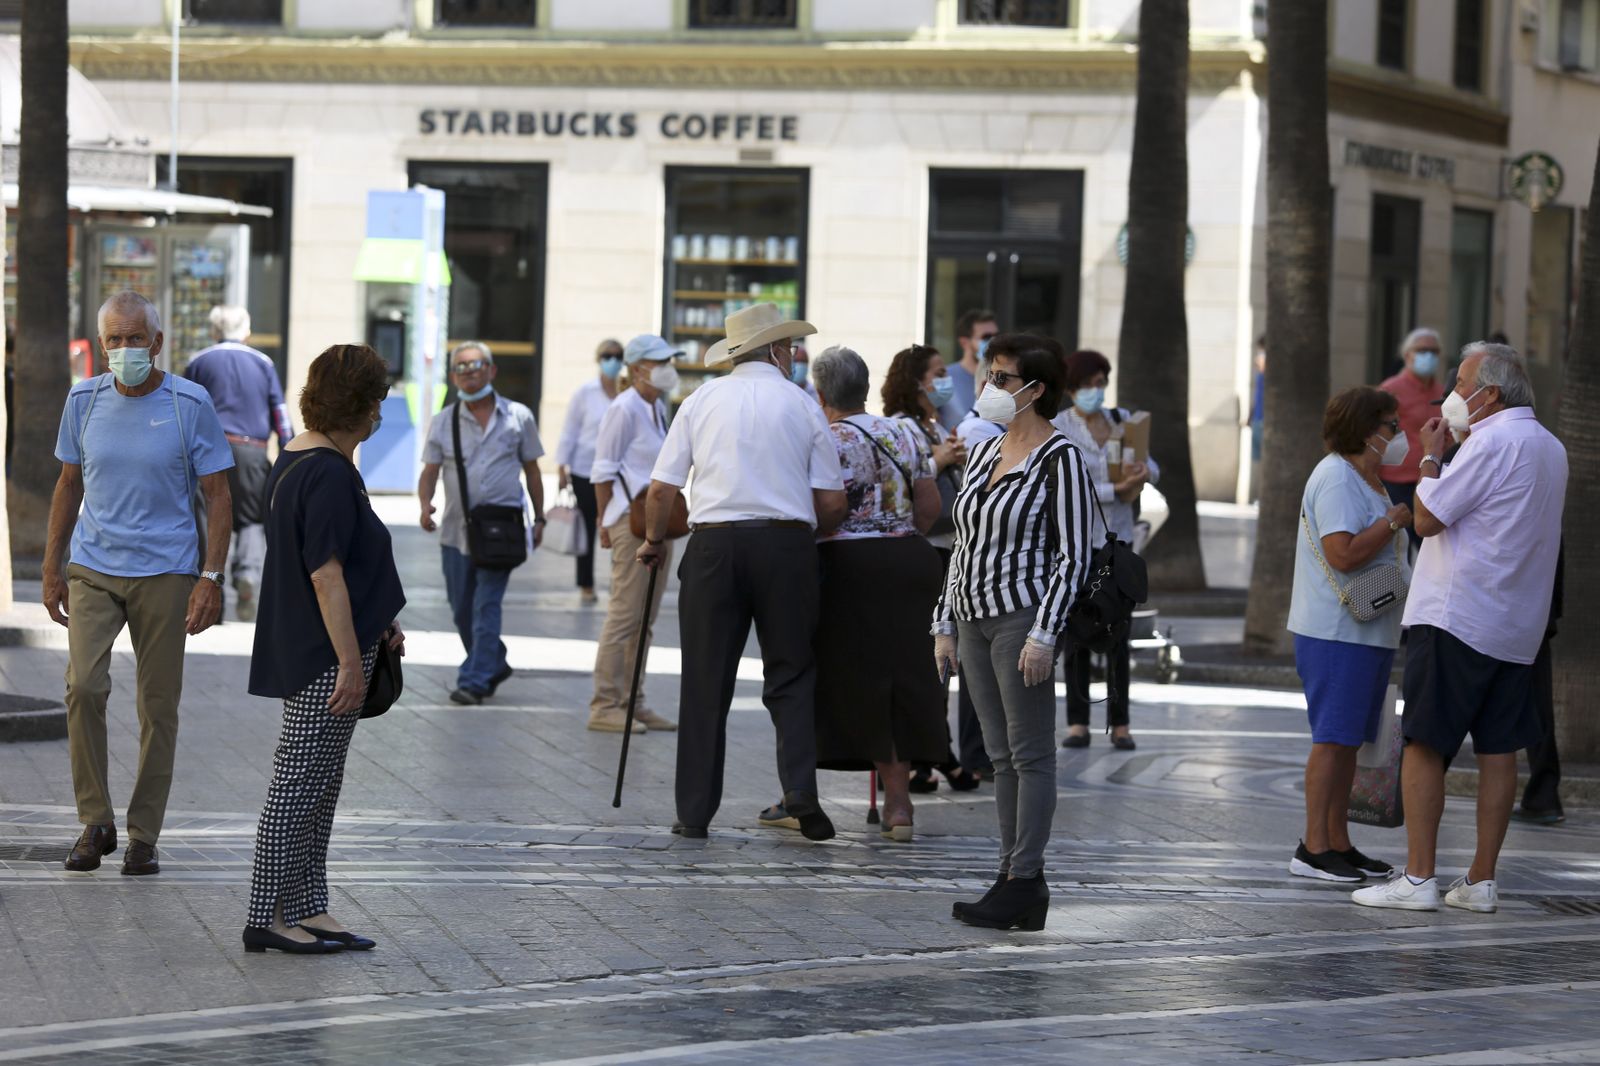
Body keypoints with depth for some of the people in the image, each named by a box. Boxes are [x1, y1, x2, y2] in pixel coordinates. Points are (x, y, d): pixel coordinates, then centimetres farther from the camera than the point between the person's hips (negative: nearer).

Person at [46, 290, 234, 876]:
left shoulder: (190, 404, -4)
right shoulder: (84, 400, 5)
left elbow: (218, 496, 0)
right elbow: (69, 485, 15)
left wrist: (212, 578, -9)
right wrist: (52, 568, 11)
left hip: (164, 574, -1)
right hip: (92, 570, 2)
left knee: (159, 706, 0)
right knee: (83, 685, -17)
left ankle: (143, 836, 11)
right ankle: (95, 822, -4)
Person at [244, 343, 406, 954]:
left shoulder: (294, 461, 14)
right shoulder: (330, 474, -19)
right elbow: (327, 575, -22)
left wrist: (379, 626, 27)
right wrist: (351, 661, -20)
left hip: (301, 651, 10)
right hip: (325, 658, -10)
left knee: (317, 788, 14)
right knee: (299, 787, -5)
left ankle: (307, 908, 19)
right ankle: (267, 917, 0)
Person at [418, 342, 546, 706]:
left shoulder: (518, 417, 4)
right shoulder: (443, 422, 7)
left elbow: (531, 470, 11)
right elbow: (429, 471, 4)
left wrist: (539, 518, 8)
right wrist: (426, 504, -15)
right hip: (456, 528, 3)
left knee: (487, 604, -11)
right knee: (462, 608, 9)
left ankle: (475, 681, -11)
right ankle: (494, 664, 30)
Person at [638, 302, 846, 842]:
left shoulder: (703, 399, 8)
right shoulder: (803, 406, 6)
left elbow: (660, 489, 5)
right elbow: (832, 503, 3)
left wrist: (654, 540, 23)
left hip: (715, 544, 1)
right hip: (786, 543, -1)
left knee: (706, 680, 6)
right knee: (791, 673, 9)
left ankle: (694, 812, 7)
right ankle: (799, 787, -9)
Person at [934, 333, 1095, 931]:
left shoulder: (1060, 459, -8)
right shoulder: (985, 452, 15)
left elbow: (1074, 556, -11)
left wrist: (1044, 635, -17)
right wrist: (946, 623, 15)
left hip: (1022, 617, -8)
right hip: (974, 618, 8)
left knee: (1030, 752, -4)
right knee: (1001, 754, 9)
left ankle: (1023, 882, -4)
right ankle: (1017, 876, 12)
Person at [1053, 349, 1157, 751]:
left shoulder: (1121, 420, 10)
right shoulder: (1058, 428, -2)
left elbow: (1153, 467, 13)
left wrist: (1143, 471, -11)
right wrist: (1115, 490, -19)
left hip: (1118, 536, 2)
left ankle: (1120, 724, 4)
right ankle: (1077, 722, 6)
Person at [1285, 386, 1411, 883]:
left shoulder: (1365, 479, 19)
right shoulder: (1336, 478, -15)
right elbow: (1344, 554, -26)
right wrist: (1393, 521, -17)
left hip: (1367, 633, 11)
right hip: (1336, 632, -11)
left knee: (1348, 739, 12)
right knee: (1333, 737, -10)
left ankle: (1337, 843, 17)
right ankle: (1313, 847, -9)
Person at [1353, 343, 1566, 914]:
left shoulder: (1492, 443, -14)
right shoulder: (1551, 449, 14)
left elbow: (1427, 518, -13)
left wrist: (1431, 455, 0)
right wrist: (1454, 452, 20)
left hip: (1456, 619, -8)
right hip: (1517, 629, 8)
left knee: (1424, 744, -4)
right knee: (1498, 749, 7)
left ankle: (1418, 877, -6)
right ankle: (1481, 881, 9)